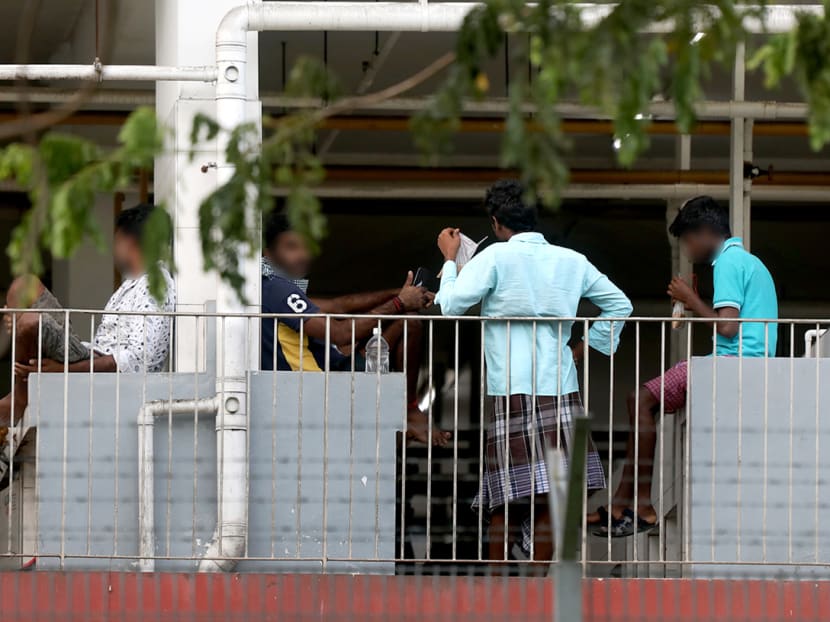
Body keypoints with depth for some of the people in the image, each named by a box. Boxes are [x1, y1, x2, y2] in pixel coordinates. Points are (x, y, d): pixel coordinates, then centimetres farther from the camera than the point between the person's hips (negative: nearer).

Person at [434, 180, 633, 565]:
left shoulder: (497, 257, -4)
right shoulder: (571, 261, 11)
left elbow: (450, 304, -8)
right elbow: (619, 304, 20)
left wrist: (449, 259, 7)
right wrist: (584, 348, 21)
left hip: (511, 391, -4)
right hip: (561, 389, 4)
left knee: (507, 495, 0)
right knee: (551, 492, 3)